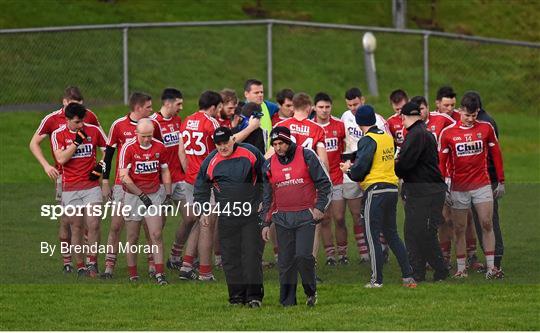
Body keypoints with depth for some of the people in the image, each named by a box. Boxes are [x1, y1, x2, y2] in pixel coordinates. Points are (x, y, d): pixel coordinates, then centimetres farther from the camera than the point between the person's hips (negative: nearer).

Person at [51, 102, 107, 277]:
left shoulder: (93, 130, 2)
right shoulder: (58, 134, -3)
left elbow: (107, 148, 15)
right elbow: (61, 159, -15)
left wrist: (101, 166, 1)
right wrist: (77, 142, -17)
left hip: (91, 185, 1)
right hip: (70, 188, -1)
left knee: (93, 225, -10)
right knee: (76, 228, 3)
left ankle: (92, 261, 2)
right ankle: (80, 266, 11)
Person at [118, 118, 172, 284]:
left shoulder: (159, 147, 0)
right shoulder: (128, 148, -12)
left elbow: (165, 171, 14)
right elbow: (124, 176, -14)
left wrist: (168, 194, 6)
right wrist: (142, 195, -16)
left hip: (154, 194, 2)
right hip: (133, 196, -2)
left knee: (156, 234, -8)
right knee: (133, 238, 4)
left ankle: (159, 273, -8)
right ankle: (133, 275, 12)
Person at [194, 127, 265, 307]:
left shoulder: (250, 153, 0)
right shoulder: (210, 162, 2)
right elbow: (201, 188, 15)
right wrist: (202, 211, 8)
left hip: (252, 213, -1)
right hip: (226, 216, 1)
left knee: (252, 254, -5)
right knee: (230, 257, 0)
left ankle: (254, 295, -4)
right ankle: (236, 294, 7)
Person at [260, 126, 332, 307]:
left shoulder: (306, 156, -1)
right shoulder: (269, 165, 9)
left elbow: (324, 183, 3)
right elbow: (267, 196, 16)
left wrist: (320, 207, -5)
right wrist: (266, 223, 12)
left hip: (305, 216, -3)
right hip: (282, 218, 3)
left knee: (303, 255, -15)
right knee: (285, 261, 1)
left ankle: (311, 292, 6)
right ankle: (287, 302, 8)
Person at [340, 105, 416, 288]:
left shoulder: (367, 141, -11)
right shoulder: (388, 138, 12)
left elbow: (360, 168, -15)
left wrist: (349, 169, 6)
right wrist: (354, 167, 21)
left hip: (375, 189, -7)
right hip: (392, 187, 7)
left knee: (373, 235, 0)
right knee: (391, 233, 15)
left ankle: (377, 279, -1)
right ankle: (408, 276, 9)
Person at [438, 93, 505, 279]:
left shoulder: (486, 128, 0)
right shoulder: (448, 133, -2)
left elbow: (496, 154, 8)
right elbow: (441, 161, 4)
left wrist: (501, 182, 8)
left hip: (482, 185, 0)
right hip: (458, 188, 0)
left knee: (487, 225, -6)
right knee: (459, 229, 4)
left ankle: (491, 267, -2)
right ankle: (461, 268, 13)